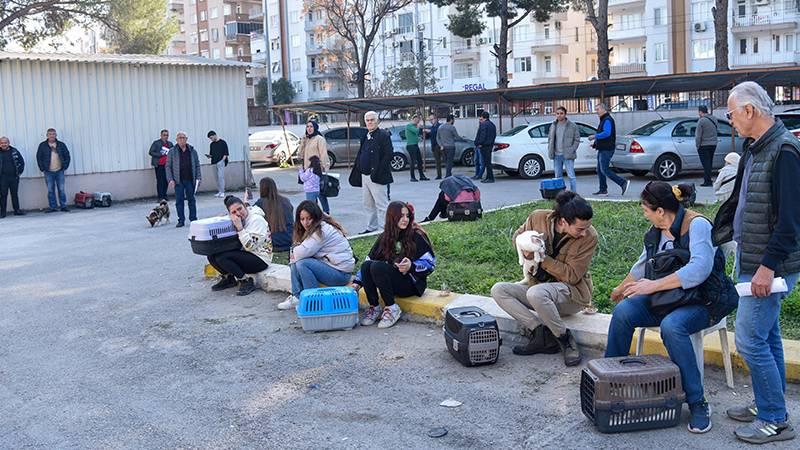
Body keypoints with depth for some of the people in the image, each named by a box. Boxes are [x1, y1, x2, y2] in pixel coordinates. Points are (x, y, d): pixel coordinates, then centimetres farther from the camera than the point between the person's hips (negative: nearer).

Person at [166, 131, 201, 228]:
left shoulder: (192, 151, 6)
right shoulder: (172, 152, 1)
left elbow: (197, 165, 9)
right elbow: (168, 166, 1)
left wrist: (198, 177, 1)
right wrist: (170, 179, -8)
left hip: (190, 180, 1)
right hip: (178, 181, -1)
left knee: (191, 200, 9)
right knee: (179, 201, 2)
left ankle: (193, 219, 17)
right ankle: (181, 220, 8)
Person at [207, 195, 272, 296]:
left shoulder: (256, 219, -18)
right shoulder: (238, 220, 5)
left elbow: (250, 246, -24)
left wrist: (239, 228, -27)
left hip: (260, 259, -8)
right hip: (244, 254, 8)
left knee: (221, 258, -25)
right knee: (212, 255, -6)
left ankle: (247, 282, -12)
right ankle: (229, 277, 14)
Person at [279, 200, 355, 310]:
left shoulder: (322, 230, -18)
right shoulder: (314, 229, 13)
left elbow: (303, 252, -24)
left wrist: (295, 253, -2)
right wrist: (295, 255, -10)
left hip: (341, 273, -10)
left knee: (302, 263, -23)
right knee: (295, 263, 2)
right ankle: (297, 297, 2)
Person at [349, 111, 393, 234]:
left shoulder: (383, 135, -8)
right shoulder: (366, 137, 17)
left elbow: (388, 155, -16)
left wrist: (377, 173, -20)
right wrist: (358, 174, 9)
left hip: (377, 177, -9)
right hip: (365, 176, 9)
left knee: (381, 204, -5)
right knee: (369, 205, 16)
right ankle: (372, 228, 26)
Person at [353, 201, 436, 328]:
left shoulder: (417, 236, -6)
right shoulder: (384, 238, 10)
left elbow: (430, 263, -9)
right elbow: (370, 259, 9)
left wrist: (411, 266, -27)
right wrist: (357, 282, 0)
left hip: (412, 284, -5)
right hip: (391, 282, 5)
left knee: (377, 267, -27)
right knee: (366, 265, -20)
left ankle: (392, 309, -20)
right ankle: (374, 308, -13)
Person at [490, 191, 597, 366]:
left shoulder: (589, 237, -19)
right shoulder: (538, 218, -12)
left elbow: (572, 276, -17)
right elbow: (518, 236, 10)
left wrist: (542, 258, -23)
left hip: (572, 292, -5)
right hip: (538, 283, 5)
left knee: (536, 293, -36)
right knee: (498, 290, -17)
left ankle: (564, 338, -15)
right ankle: (541, 333, -21)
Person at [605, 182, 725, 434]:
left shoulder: (697, 225, -15)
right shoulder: (656, 230, 8)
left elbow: (699, 269, -30)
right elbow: (643, 265, 26)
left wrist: (654, 285, -31)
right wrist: (621, 289, 38)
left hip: (699, 302, -6)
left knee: (671, 326, -37)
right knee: (623, 312, -20)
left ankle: (697, 403, -24)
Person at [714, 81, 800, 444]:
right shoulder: (754, 149, 12)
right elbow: (737, 203, 21)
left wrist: (769, 265, -23)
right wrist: (710, 239, 22)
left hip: (771, 267, -9)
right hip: (752, 261, 9)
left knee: (750, 340, -5)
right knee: (767, 338, 17)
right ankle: (766, 406, 28)